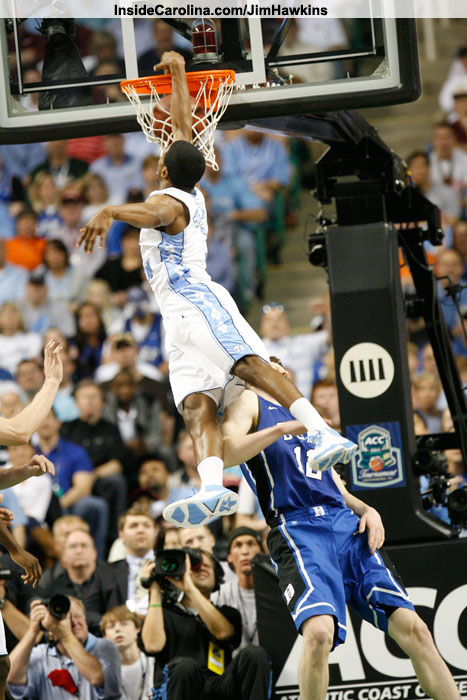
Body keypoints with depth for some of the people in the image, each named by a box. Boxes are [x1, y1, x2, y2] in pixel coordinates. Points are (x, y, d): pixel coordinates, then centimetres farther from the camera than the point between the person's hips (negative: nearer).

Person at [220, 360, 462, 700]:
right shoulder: (250, 402, 14)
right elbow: (226, 453, -7)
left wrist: (367, 510, 10)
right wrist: (283, 428, -15)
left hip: (348, 526, 6)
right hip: (298, 528, -6)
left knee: (413, 628, -8)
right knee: (319, 632, -29)